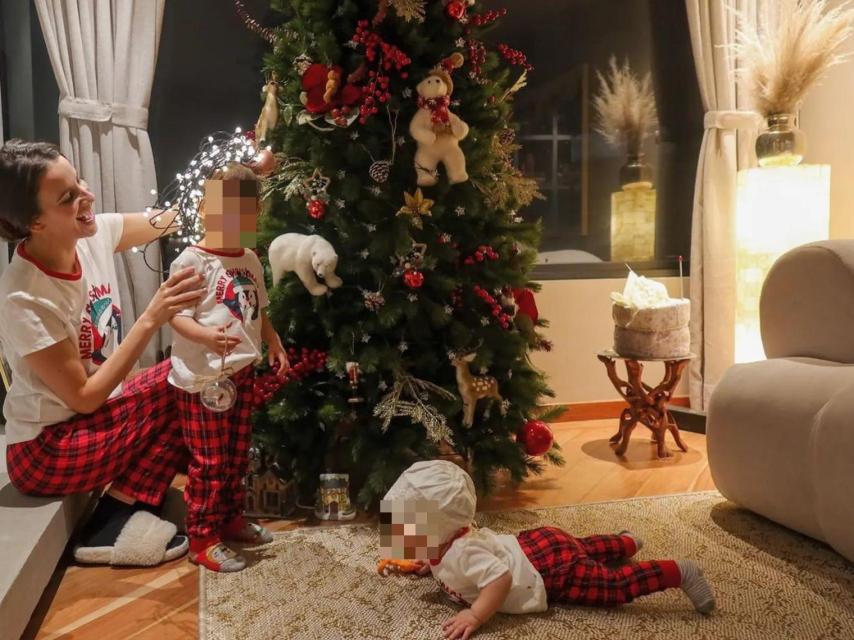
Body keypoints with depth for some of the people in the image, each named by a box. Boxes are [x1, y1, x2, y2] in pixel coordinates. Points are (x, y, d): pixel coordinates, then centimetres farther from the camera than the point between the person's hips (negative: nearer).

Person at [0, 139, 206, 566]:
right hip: (48, 451, -7)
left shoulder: (95, 233, -11)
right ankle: (114, 522, -4)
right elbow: (84, 397, -24)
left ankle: (123, 507, -2)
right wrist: (152, 318, -31)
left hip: (93, 414, 8)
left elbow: (169, 220, 0)